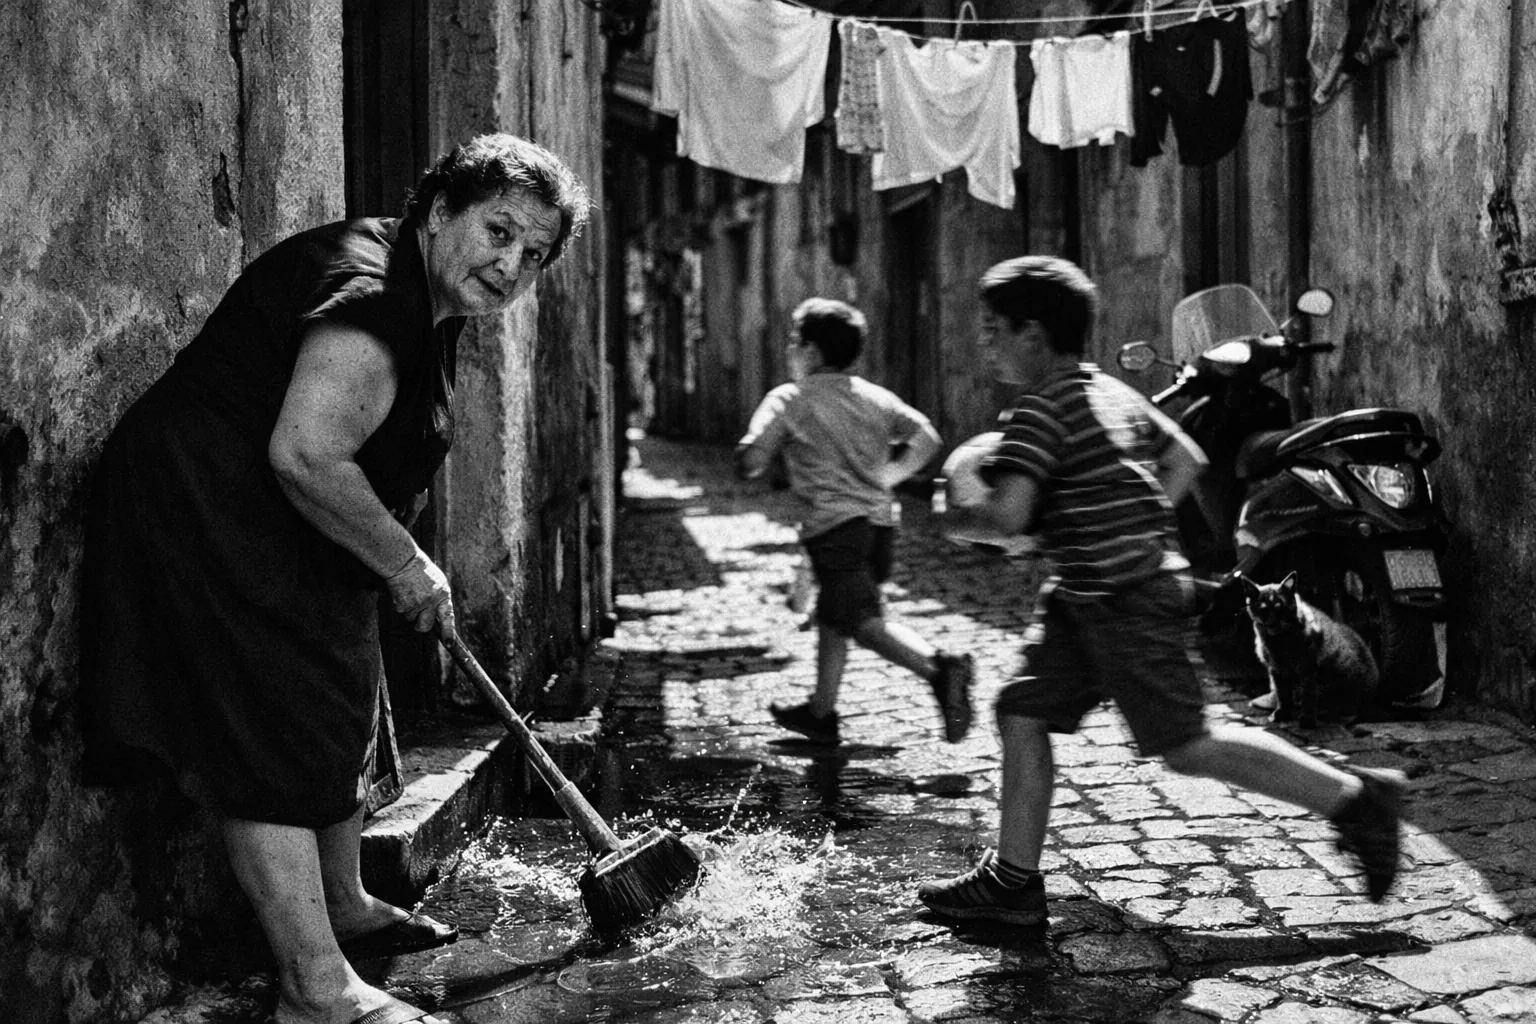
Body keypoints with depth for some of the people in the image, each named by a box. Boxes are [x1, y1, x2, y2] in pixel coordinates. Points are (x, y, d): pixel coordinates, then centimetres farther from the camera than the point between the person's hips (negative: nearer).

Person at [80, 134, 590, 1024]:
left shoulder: (424, 307, 9)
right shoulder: (368, 298, -25)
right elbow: (304, 456, -33)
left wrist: (404, 568, 18)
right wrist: (406, 565, -21)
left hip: (283, 540, 11)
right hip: (202, 514, -11)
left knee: (345, 716, 20)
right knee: (277, 740, -11)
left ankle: (343, 909, 39)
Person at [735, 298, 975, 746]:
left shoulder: (788, 400, -3)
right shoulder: (875, 397, 11)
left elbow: (749, 462, -10)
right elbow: (926, 438, 3)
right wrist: (884, 478, 14)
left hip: (833, 526, -7)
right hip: (880, 520, 7)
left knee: (865, 620, -14)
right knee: (831, 615, 21)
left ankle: (939, 667, -36)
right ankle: (821, 713, 30)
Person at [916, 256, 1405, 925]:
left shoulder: (1040, 410, -16)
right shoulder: (1112, 393, 13)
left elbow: (1006, 516, -26)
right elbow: (1187, 458, 23)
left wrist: (960, 513, -5)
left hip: (1127, 603, -10)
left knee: (1187, 749, -4)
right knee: (1022, 713, 9)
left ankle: (1356, 798, 6)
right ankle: (1013, 880, 14)